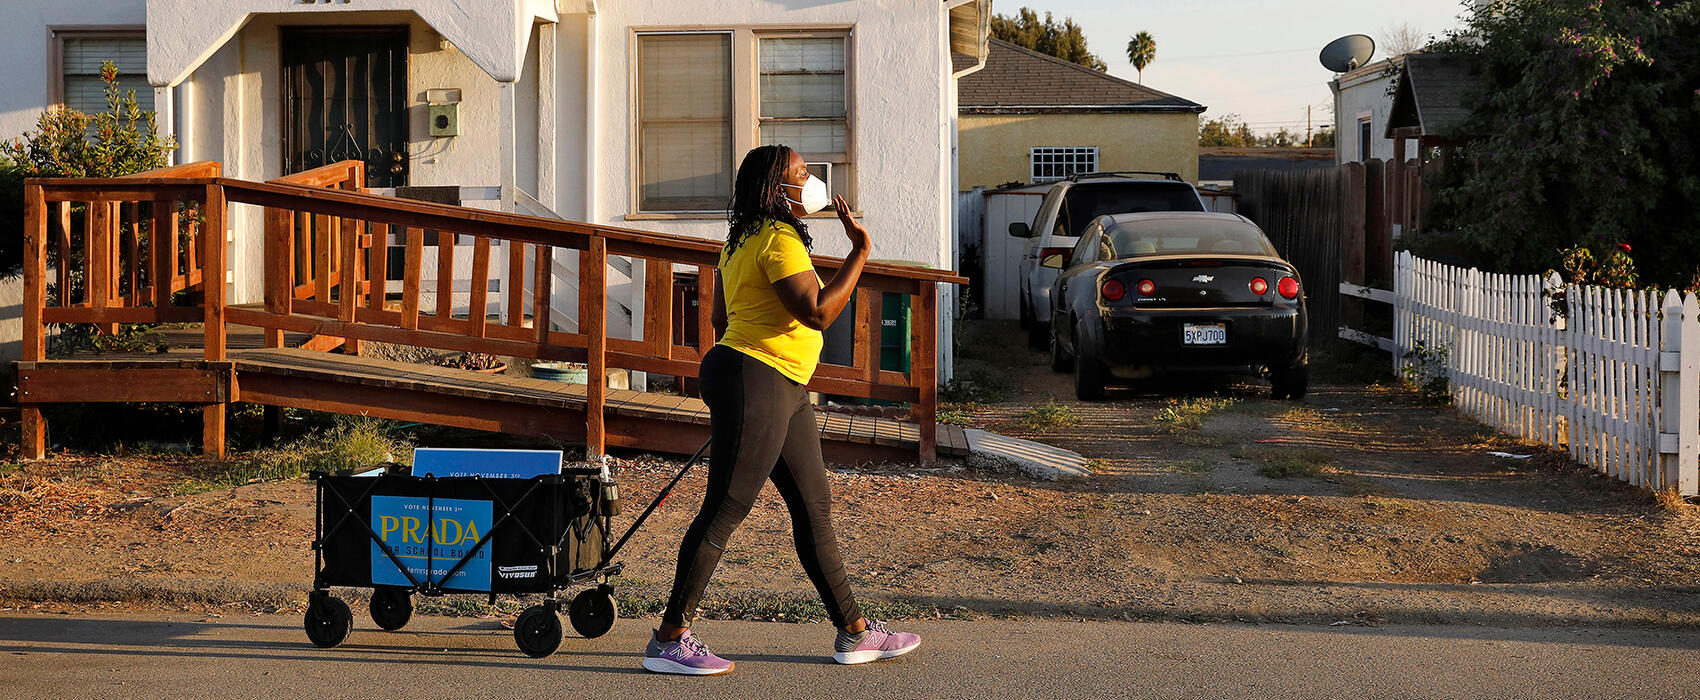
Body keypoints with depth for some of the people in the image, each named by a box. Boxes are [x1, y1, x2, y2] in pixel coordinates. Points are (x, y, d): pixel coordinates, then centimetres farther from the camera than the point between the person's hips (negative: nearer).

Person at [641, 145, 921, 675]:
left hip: (786, 391, 11)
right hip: (754, 380, -11)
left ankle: (854, 631, 18)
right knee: (725, 511, -9)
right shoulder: (779, 240, -14)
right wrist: (860, 252, -15)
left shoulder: (742, 242, 18)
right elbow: (818, 312, -21)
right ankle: (668, 639, -5)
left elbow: (722, 318, 23)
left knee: (814, 506, 12)